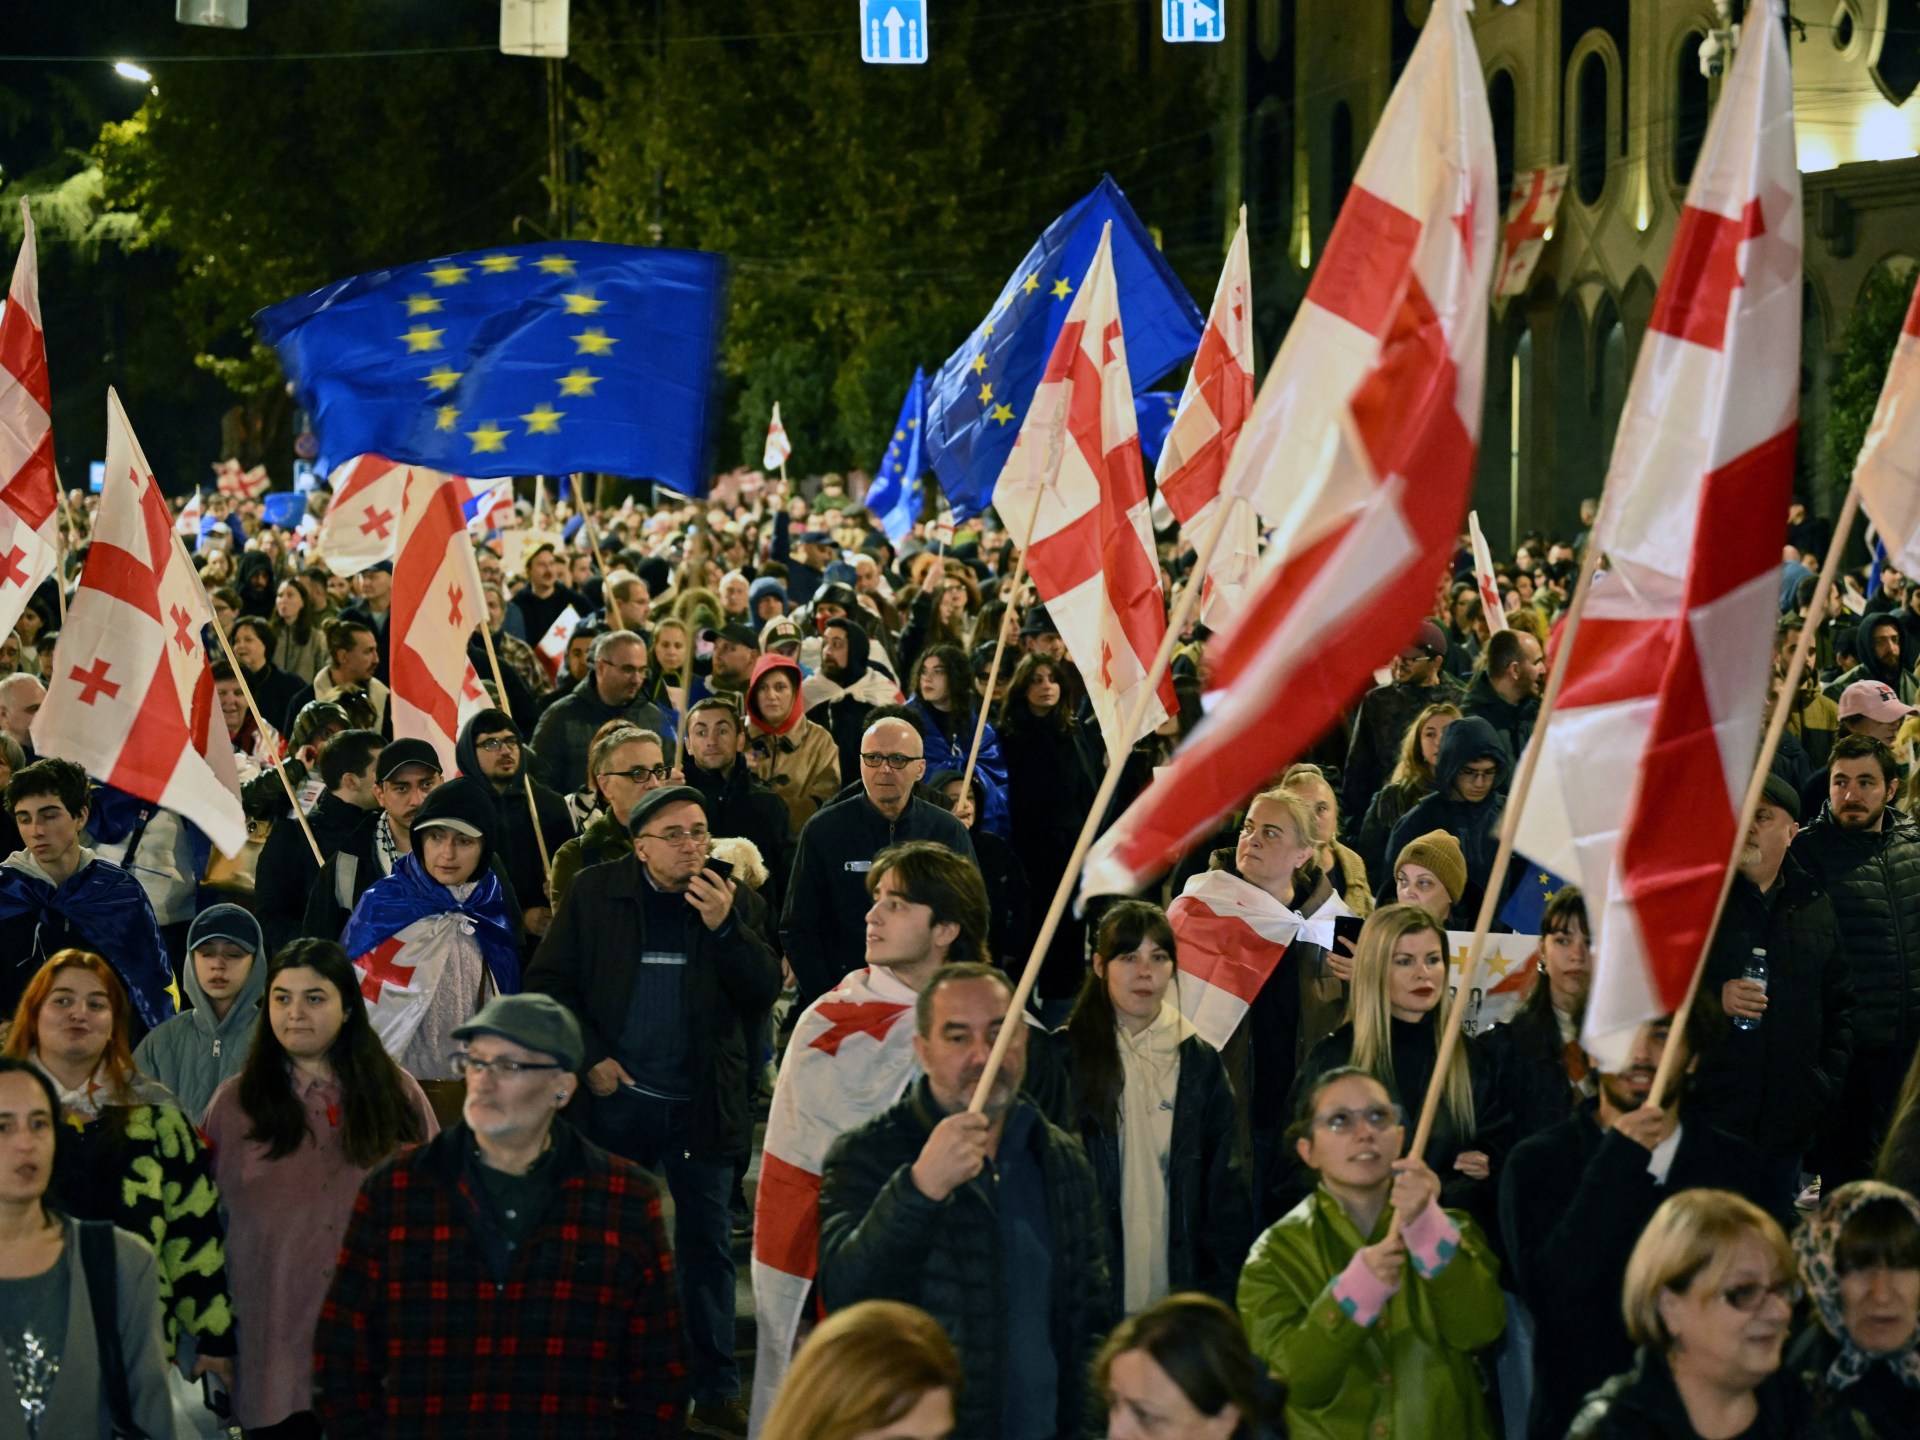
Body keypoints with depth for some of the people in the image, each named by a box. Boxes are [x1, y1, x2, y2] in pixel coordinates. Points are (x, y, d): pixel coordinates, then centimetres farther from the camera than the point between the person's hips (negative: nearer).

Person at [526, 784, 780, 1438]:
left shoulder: (735, 901, 2)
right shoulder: (595, 893, 0)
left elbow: (763, 994, -6)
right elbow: (548, 983, 1)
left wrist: (724, 927, -19)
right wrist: (589, 1057, -8)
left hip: (702, 1104, 0)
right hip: (617, 1097, 0)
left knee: (706, 1245, 5)